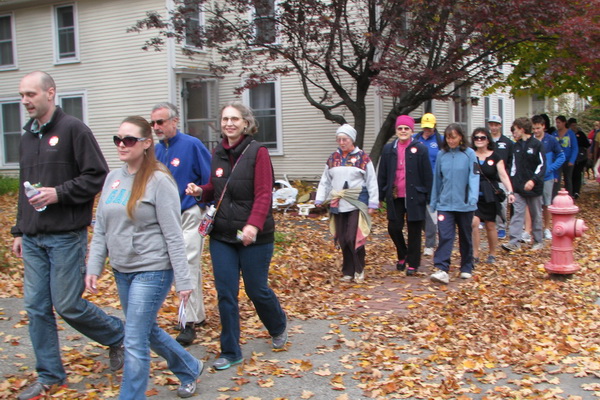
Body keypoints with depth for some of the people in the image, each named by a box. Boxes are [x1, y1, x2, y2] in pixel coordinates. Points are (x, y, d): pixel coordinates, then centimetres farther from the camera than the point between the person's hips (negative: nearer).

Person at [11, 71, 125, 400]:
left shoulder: (73, 129, -9)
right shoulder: (27, 136, 15)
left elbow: (97, 176, -13)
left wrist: (59, 193, -21)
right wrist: (19, 231, 20)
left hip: (66, 237, -7)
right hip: (33, 239, 7)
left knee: (68, 305, -2)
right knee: (36, 308, 8)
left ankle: (117, 334, 24)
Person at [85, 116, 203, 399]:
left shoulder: (158, 180, -13)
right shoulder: (113, 178, 7)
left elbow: (173, 235, -14)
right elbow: (101, 229, 11)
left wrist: (183, 280, -14)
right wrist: (93, 267, 4)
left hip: (152, 271, -8)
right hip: (122, 271, 8)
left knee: (135, 342, -6)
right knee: (147, 332, 20)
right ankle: (190, 369, 42)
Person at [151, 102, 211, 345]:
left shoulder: (192, 145, -10)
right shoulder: (156, 150, 8)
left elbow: (210, 179, -9)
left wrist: (204, 206, -10)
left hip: (190, 215, -6)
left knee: (188, 266, -7)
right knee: (191, 267, 16)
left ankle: (190, 322, 1)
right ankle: (198, 314, 28)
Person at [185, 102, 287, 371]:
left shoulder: (257, 152, -9)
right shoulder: (218, 154, 8)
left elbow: (264, 194, -16)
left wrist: (253, 225, -30)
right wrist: (200, 191, -4)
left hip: (254, 236, -5)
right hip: (221, 235, 5)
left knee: (257, 289, 7)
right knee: (225, 294, 4)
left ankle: (278, 327, 38)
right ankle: (230, 353, 16)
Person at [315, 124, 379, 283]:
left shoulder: (363, 158, -1)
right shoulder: (333, 158, 12)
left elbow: (372, 182, -1)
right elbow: (325, 181, 15)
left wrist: (372, 203, -4)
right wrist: (319, 199, 7)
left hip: (356, 204, -4)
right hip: (338, 204, 4)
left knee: (353, 238, -10)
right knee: (342, 240, 6)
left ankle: (359, 270, 9)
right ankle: (348, 271, 18)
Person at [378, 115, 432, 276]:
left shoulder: (420, 149, -3)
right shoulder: (388, 149, 6)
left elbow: (427, 175, -3)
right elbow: (382, 174, 9)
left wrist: (428, 196, -5)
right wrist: (381, 195, 7)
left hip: (414, 196, -3)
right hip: (395, 196, 3)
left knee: (414, 231, 4)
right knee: (394, 227, 3)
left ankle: (413, 264, 16)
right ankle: (402, 255, 29)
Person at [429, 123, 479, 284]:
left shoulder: (469, 154, -6)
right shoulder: (441, 155, 3)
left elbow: (474, 176, -14)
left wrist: (473, 197, -28)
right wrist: (433, 201, 14)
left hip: (464, 204, -1)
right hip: (445, 203, 2)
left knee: (465, 237, 13)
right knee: (444, 236, -11)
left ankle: (466, 268, 27)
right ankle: (441, 270, -16)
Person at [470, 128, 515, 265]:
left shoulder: (495, 157, 2)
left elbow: (503, 175, -4)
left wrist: (510, 192, -16)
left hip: (490, 196, 0)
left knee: (490, 226, 8)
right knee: (474, 222, -17)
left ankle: (492, 254, 25)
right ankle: (475, 255, -7)